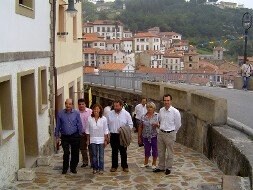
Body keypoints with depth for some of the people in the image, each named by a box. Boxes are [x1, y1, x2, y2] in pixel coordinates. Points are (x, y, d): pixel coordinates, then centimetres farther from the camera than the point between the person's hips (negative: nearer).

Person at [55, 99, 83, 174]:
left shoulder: (76, 113, -2)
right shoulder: (60, 113, -1)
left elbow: (79, 125, 2)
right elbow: (57, 126, 5)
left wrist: (80, 134, -1)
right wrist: (57, 136, 5)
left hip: (74, 136, 1)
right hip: (65, 137, 0)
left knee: (75, 153, 8)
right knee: (66, 153, -4)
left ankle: (73, 168, 25)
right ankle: (65, 168, 14)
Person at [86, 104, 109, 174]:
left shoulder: (104, 119, -4)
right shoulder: (89, 119, -2)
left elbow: (105, 130, 0)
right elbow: (88, 130, 4)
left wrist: (105, 140, -1)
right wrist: (88, 139, 4)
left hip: (101, 139, -1)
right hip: (93, 139, 1)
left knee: (101, 155, 2)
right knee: (94, 155, 7)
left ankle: (101, 168, 12)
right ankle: (95, 168, 18)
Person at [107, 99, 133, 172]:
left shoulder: (126, 114, -2)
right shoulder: (110, 114, 4)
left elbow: (130, 124, 2)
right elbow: (107, 124, 8)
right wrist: (108, 133, 1)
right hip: (113, 135, 2)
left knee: (123, 152, 6)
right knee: (114, 152, 9)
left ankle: (125, 166, 17)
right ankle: (114, 166, 18)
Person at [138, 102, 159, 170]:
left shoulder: (157, 116, -3)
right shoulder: (144, 117, 3)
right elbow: (140, 127, 7)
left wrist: (157, 125, -25)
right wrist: (139, 137, 6)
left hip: (154, 136, -2)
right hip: (146, 136, 2)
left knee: (154, 149, 6)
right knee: (147, 150, 13)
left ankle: (154, 163, 21)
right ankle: (146, 163, 29)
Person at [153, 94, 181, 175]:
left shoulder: (175, 112, -12)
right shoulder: (161, 110, 2)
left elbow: (178, 125, -2)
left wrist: (172, 132, 7)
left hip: (170, 134, -5)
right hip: (161, 133, 5)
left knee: (170, 153, 6)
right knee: (160, 152, 14)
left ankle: (168, 168, 21)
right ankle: (161, 167, 29)